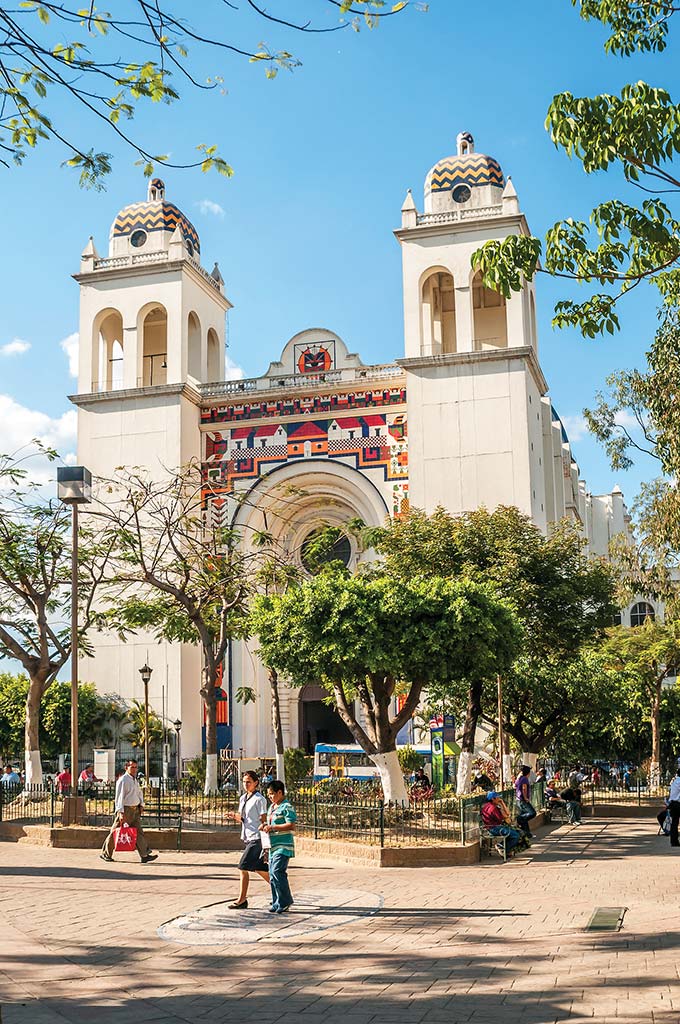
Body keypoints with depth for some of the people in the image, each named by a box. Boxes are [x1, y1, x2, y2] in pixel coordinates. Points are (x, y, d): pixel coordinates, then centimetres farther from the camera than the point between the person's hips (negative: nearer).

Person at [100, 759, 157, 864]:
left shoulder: (135, 780, 14)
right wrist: (120, 812, -24)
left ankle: (144, 855, -5)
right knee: (115, 832, 3)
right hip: (125, 809, -7)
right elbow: (119, 797, -18)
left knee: (139, 831, 0)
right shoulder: (122, 781, -12)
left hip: (135, 809, 7)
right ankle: (105, 853, 16)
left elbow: (139, 792, 29)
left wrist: (141, 804, 14)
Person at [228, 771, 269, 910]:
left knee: (243, 867, -10)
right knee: (259, 869, 12)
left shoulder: (259, 799, -11)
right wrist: (236, 816, -3)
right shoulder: (243, 798, 13)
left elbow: (263, 820, -12)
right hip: (248, 838, 9)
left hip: (256, 838, -9)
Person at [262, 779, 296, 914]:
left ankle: (285, 901, -6)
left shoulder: (287, 807, -11)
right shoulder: (272, 807, 18)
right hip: (273, 846, 9)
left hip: (283, 846, -9)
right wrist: (265, 826, 7)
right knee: (272, 874, 9)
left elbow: (291, 826, -20)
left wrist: (272, 827, -19)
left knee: (277, 871, -16)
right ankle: (277, 903, 18)